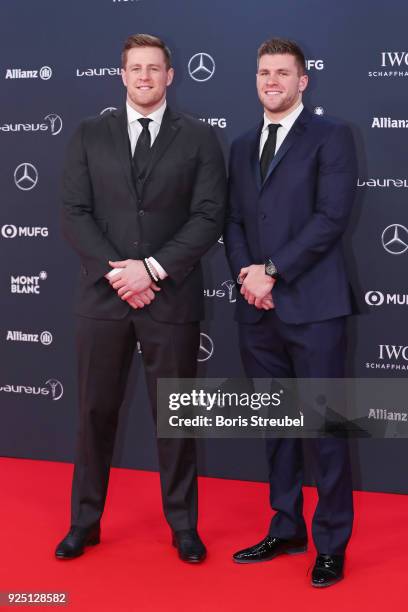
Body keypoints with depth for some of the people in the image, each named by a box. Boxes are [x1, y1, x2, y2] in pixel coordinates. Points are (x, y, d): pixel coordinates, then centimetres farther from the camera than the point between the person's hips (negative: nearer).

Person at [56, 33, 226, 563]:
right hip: (103, 294, 2)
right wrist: (116, 271, -11)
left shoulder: (199, 138, 3)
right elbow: (74, 214, 1)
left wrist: (153, 269, -14)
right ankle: (85, 522, 23)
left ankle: (183, 525, 21)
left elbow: (209, 217, -4)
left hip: (172, 297, -1)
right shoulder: (90, 135, 8)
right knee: (96, 412, 9)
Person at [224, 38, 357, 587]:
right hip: (258, 309, 6)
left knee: (324, 426, -1)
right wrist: (246, 272, -5)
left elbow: (331, 217, -11)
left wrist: (272, 271, -13)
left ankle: (331, 543, 11)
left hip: (311, 305, -6)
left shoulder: (330, 136, -1)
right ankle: (286, 530, 25)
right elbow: (233, 220, 14)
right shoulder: (243, 146, 17)